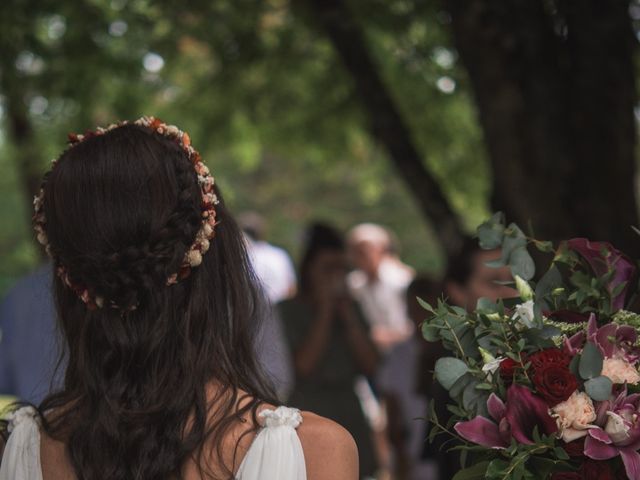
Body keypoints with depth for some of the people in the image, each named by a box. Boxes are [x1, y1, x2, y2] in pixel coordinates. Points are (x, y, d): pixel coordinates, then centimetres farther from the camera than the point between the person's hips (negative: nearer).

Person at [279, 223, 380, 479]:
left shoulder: (349, 308, 13)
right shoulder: (286, 312, 1)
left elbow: (370, 365, 3)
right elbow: (303, 365, -13)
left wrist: (347, 313, -2)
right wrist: (325, 311, -7)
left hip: (350, 419, 4)